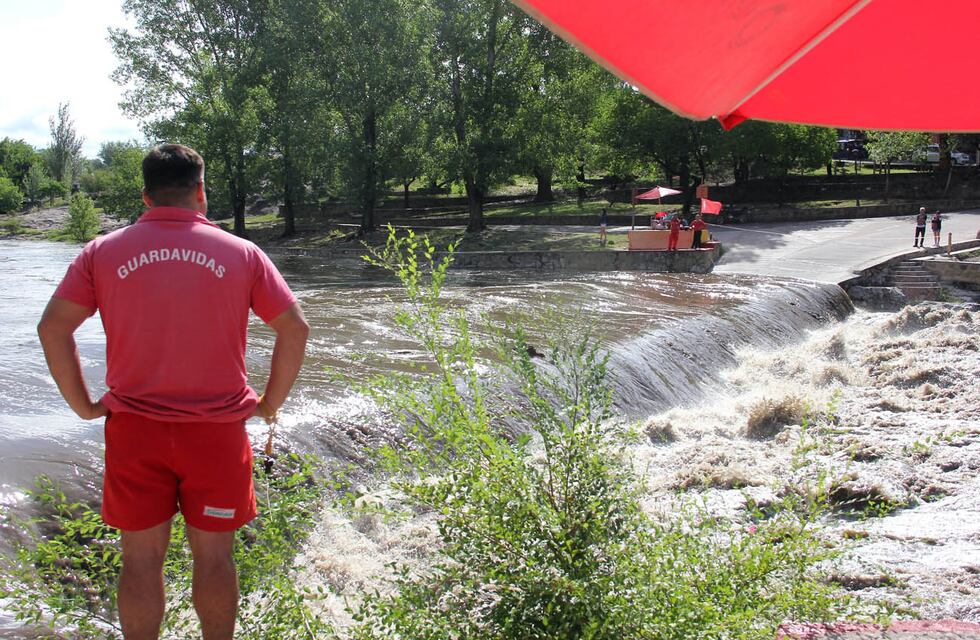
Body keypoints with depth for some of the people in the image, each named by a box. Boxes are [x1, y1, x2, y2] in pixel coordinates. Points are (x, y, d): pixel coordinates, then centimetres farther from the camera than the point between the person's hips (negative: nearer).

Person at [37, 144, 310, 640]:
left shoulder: (102, 252, 3)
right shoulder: (241, 253, 1)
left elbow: (53, 326, -2)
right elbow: (295, 328, -3)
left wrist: (83, 404, 5)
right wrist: (270, 403, 6)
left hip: (134, 428, 1)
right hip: (217, 430, 0)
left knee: (142, 557, 11)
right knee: (212, 554, 11)